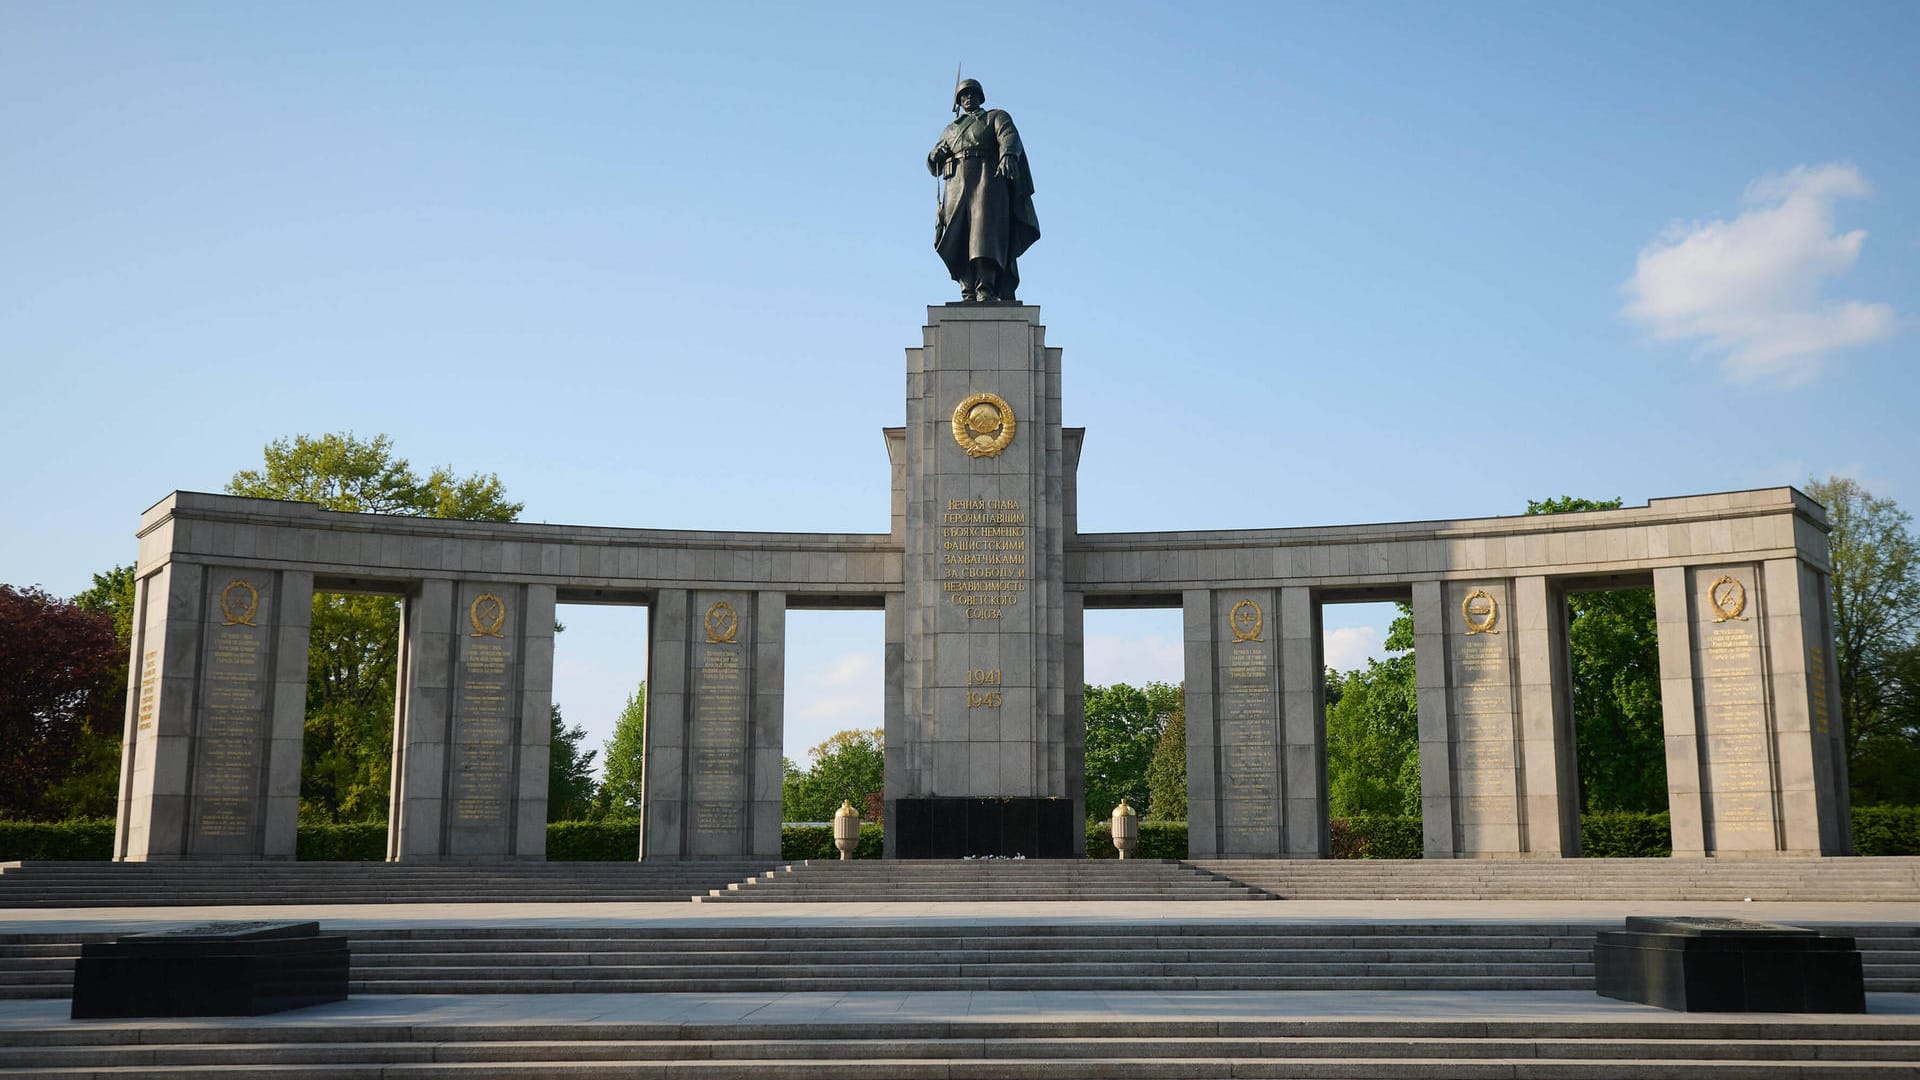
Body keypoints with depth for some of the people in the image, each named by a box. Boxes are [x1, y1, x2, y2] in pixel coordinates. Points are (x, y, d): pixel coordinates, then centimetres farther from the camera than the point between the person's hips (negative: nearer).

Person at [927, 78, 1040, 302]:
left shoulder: (996, 117, 19)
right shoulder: (950, 130, 32)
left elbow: (1010, 136, -3)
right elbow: (933, 167, 28)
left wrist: (1008, 155, -27)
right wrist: (936, 156, 2)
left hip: (988, 181, -4)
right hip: (957, 187, 4)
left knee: (986, 227, -23)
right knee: (959, 241, -11)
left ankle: (986, 290, -36)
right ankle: (968, 293, -16)